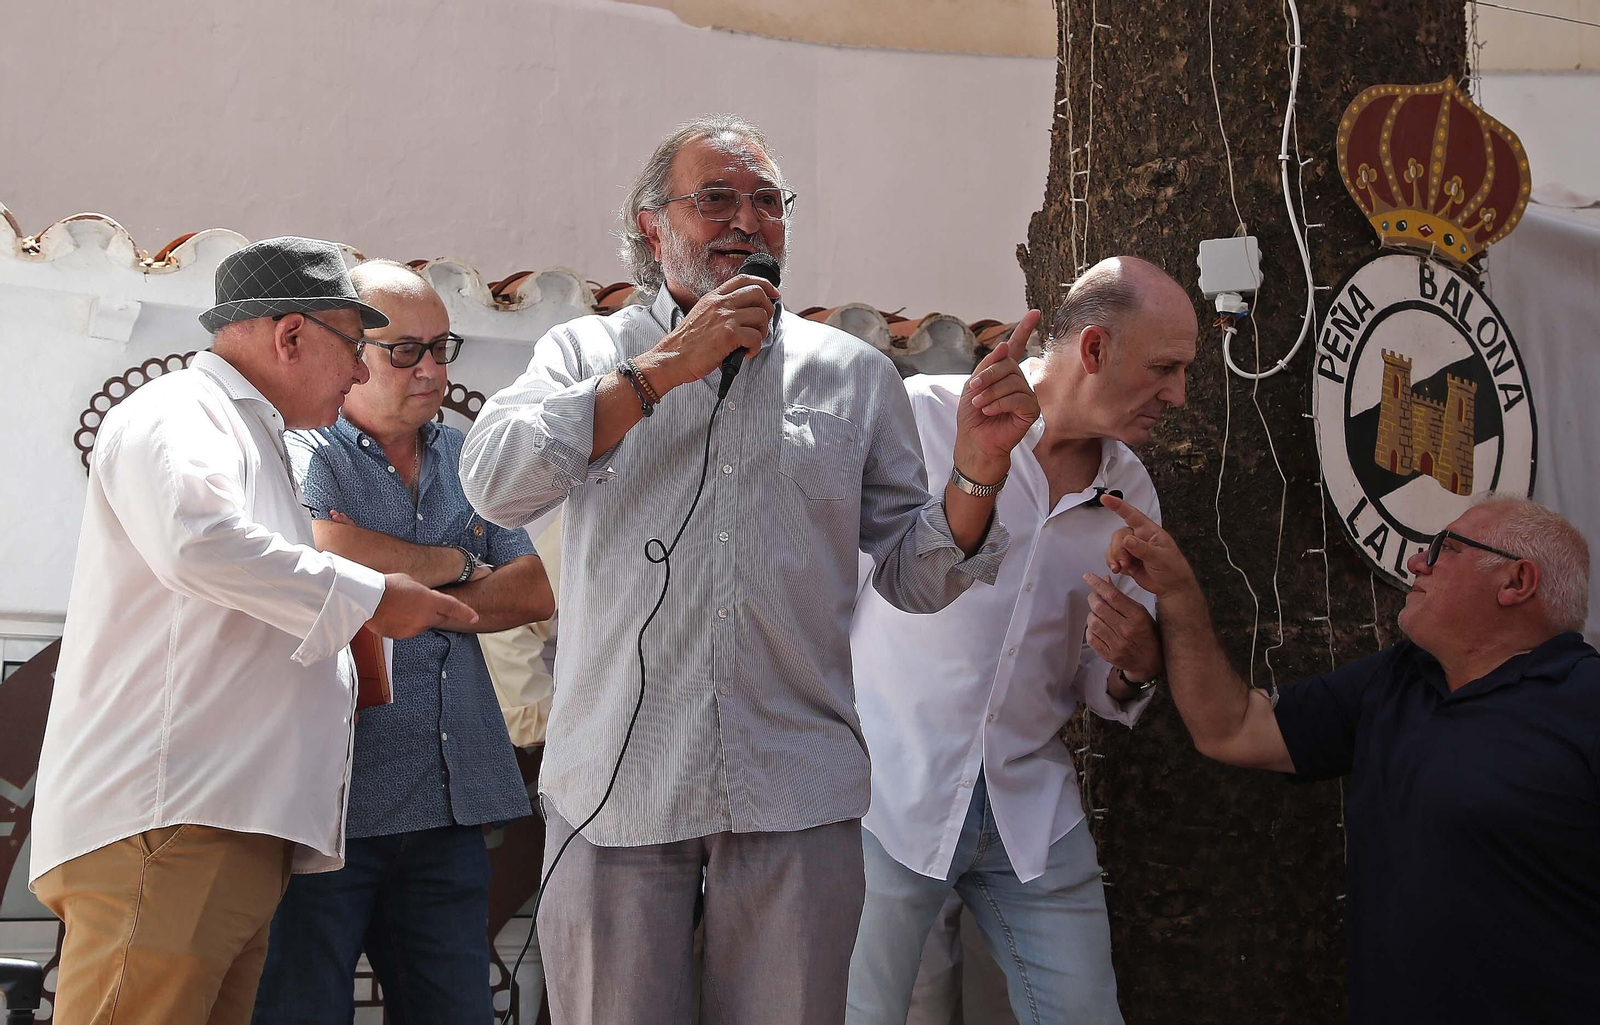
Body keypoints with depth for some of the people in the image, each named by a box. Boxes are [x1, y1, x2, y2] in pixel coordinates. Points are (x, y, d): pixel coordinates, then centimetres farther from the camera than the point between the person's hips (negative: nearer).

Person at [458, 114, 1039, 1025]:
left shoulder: (855, 375, 11)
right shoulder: (587, 354, 7)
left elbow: (914, 575, 10)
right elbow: (496, 483, -12)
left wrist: (978, 469, -9)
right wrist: (664, 369, -12)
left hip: (797, 796, 1)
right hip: (617, 787, -1)